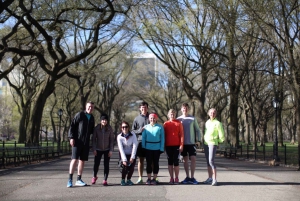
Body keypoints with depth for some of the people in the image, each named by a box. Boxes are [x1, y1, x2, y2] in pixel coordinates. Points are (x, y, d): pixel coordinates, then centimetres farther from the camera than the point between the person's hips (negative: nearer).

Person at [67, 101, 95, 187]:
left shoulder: (92, 118, 14)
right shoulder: (79, 115, -4)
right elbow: (72, 125, -7)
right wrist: (71, 137, -14)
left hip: (86, 142, 6)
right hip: (77, 141, -6)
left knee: (82, 161, 7)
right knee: (74, 159, -12)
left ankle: (79, 180, 14)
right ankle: (70, 179, -8)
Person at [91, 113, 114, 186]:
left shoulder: (109, 129, -5)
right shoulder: (97, 128, -6)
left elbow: (111, 140, -1)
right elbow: (94, 139, -1)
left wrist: (111, 150, -7)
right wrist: (94, 149, -7)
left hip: (107, 149, 0)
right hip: (98, 149, 0)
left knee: (106, 165, -2)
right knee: (96, 164, 0)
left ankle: (105, 180, 5)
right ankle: (94, 176, 27)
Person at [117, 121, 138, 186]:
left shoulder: (133, 135, -13)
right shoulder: (119, 137, -14)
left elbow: (135, 146, -17)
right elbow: (121, 148, -19)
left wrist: (132, 157, -25)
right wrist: (124, 159, -26)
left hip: (131, 154, 1)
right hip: (123, 154, -1)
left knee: (131, 167, -14)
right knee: (125, 166, -20)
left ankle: (128, 180, 10)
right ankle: (123, 180, 1)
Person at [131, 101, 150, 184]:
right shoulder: (137, 119, 7)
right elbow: (132, 130, 6)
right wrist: (140, 130, -11)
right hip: (140, 141, 0)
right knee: (140, 160, 4)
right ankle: (140, 178, 8)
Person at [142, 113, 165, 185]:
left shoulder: (160, 127, -1)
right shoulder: (146, 127, 4)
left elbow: (162, 138, 0)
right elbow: (143, 137, 5)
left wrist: (162, 148, -6)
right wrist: (143, 147, -2)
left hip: (157, 148, -1)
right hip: (148, 148, 1)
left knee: (156, 163, 5)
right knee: (149, 163, 6)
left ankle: (154, 179, 13)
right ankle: (149, 179, 14)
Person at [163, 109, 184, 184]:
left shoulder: (179, 123, 3)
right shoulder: (165, 124, 6)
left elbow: (181, 134, 1)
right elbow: (164, 135, 9)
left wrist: (181, 145, -6)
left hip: (177, 145, -2)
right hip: (168, 146, 2)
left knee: (176, 161, -1)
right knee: (170, 161, 5)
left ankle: (176, 178, 6)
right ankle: (171, 178, 11)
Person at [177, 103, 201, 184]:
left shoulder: (193, 119, 1)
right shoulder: (178, 119, 4)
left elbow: (197, 130, 4)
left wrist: (198, 139, -4)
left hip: (191, 142, -2)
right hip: (182, 143, 2)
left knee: (193, 159, -7)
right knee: (185, 159, 8)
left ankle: (192, 177, 1)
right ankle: (187, 177, 16)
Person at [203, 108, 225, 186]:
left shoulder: (217, 123, -6)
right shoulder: (207, 122, 12)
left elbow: (222, 135, -3)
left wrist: (218, 141, 7)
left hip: (213, 144, -6)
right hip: (206, 143, 6)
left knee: (211, 161, -16)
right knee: (208, 161, 10)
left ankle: (214, 180, -15)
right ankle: (210, 178, 19)